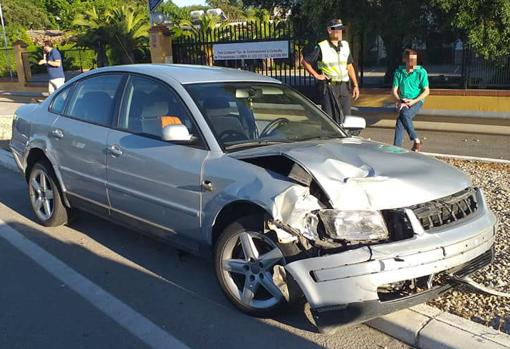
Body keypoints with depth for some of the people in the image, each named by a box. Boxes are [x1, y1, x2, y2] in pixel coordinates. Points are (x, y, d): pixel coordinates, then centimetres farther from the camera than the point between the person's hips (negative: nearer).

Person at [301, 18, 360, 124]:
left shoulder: (345, 45, 9)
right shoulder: (321, 47, -8)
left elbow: (350, 67, 14)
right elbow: (305, 61, -4)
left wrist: (355, 85, 11)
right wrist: (316, 75, -7)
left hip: (344, 86, 5)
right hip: (329, 87, -5)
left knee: (346, 117, 7)